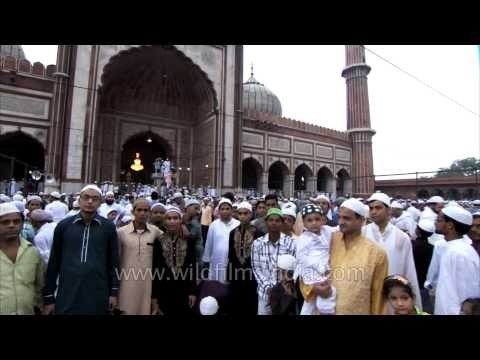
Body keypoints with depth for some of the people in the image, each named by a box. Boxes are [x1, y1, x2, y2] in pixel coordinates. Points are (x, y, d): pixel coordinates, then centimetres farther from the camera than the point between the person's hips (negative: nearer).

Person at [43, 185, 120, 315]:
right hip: (67, 295, 1)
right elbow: (54, 262, 4)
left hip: (98, 296, 0)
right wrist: (49, 296, 5)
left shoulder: (108, 227, -2)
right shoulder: (63, 225, 0)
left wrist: (114, 292, 1)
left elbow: (113, 262, 1)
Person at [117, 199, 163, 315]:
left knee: (146, 310, 12)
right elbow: (116, 258, 3)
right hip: (127, 281, -1)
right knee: (127, 310, 10)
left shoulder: (155, 231, -2)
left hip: (147, 281, 1)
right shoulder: (121, 232, -5)